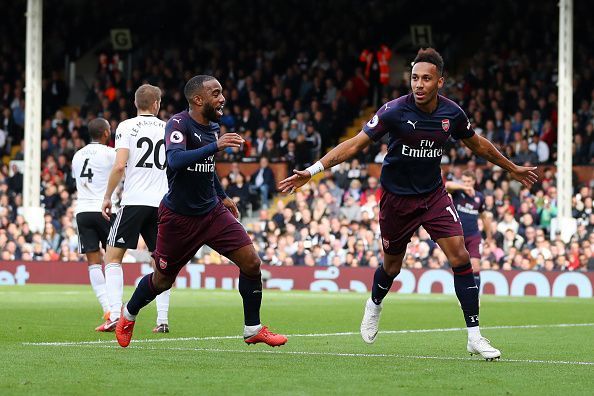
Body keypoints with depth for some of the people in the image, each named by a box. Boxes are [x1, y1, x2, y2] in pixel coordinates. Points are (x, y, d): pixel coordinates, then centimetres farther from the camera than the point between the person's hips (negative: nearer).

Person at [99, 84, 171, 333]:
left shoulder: (127, 126, -2)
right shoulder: (169, 129, 10)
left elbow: (120, 165, -12)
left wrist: (107, 197, -2)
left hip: (134, 201, -4)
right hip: (162, 202, 4)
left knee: (113, 257, 2)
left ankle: (115, 315, -12)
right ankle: (162, 320, 6)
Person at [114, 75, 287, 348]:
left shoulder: (212, 127, 5)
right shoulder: (178, 124, -18)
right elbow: (175, 161, -37)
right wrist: (216, 145, -43)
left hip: (212, 212, 6)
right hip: (179, 217, -6)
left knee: (251, 263, -8)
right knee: (162, 281, 8)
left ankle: (253, 330, 5)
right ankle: (129, 315, 38)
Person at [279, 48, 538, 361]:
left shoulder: (452, 114, -9)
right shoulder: (395, 111, -21)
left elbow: (477, 144, 12)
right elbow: (355, 144, -20)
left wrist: (512, 168, 23)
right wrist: (312, 170, -28)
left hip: (434, 194, 2)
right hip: (397, 198, -2)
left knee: (460, 256, -13)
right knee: (392, 266, 11)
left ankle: (474, 336, -7)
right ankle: (374, 306, 47)